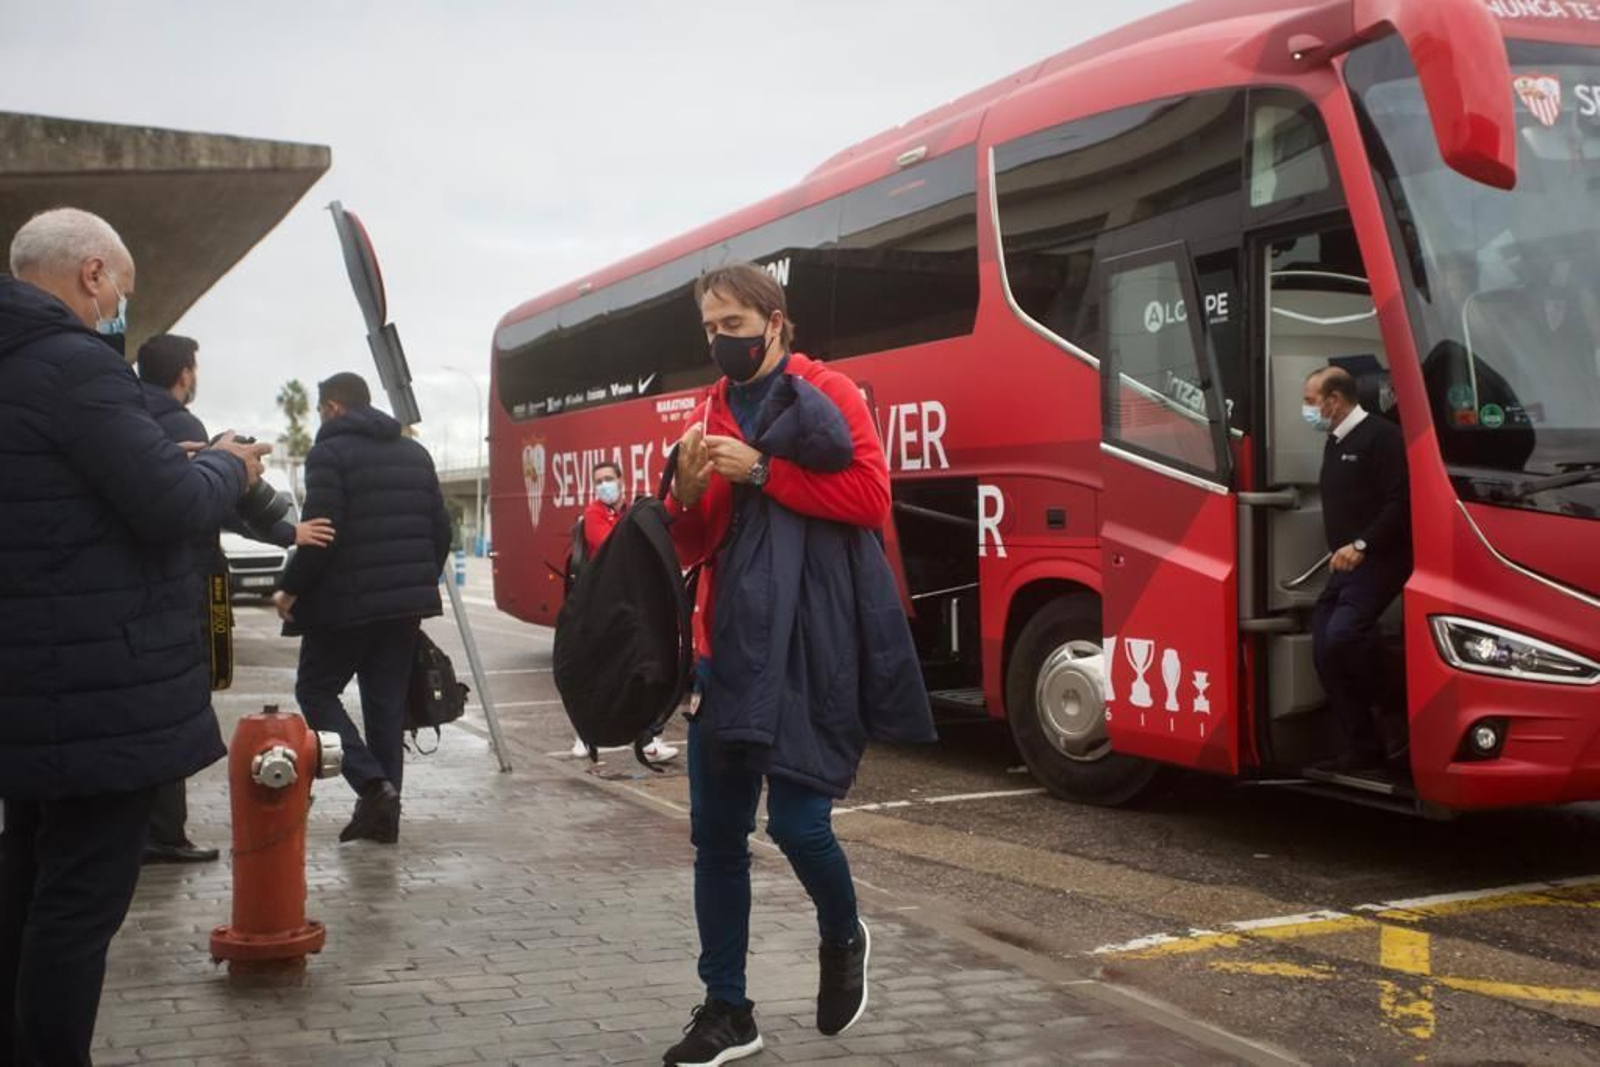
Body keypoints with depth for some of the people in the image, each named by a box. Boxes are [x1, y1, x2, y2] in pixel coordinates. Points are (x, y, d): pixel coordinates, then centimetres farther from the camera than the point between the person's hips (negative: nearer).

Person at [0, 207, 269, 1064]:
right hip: (98, 687, -10)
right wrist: (227, 467, 0)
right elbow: (173, 507, -20)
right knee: (81, 898, -3)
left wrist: (174, 462, 11)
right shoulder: (74, 363, -17)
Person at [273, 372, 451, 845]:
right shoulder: (415, 454, 14)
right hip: (406, 603, 6)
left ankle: (372, 783, -9)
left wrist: (290, 589, -5)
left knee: (316, 689, 8)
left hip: (347, 602, -6)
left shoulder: (330, 453, -8)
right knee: (387, 703, 10)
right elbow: (441, 531, 13)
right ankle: (383, 812, 11)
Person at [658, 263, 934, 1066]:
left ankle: (843, 940, 25)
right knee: (716, 833, 5)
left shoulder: (828, 395, 0)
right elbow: (692, 549, 14)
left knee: (796, 819, -8)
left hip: (811, 649, -5)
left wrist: (761, 470, -16)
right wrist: (688, 492, -7)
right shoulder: (709, 414, 14)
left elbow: (870, 496, -13)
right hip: (730, 646, 6)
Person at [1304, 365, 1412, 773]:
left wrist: (1362, 545, -24)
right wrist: (1340, 551, 13)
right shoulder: (1335, 443, 19)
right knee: (1325, 647, 3)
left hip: (1379, 561, -10)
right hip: (1345, 565, 10)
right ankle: (1363, 747, 10)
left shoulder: (1381, 436, -11)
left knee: (1342, 635, -27)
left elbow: (1401, 502, -20)